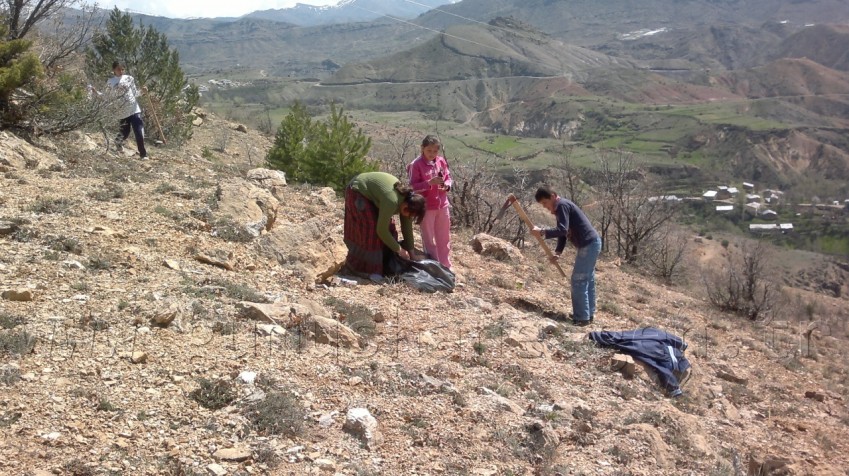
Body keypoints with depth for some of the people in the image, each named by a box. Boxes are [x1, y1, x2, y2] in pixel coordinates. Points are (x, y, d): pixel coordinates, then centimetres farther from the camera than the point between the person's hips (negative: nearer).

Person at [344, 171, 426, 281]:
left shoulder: (407, 199, -12)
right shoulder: (392, 201, -37)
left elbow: (407, 228, -2)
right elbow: (381, 230, -30)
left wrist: (412, 253, 0)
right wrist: (398, 249, -20)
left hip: (371, 193, 8)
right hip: (357, 192, -8)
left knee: (389, 227, 4)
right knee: (370, 229, -13)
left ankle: (383, 264, 16)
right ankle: (368, 268, -5)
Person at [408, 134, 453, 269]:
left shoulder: (441, 161, 2)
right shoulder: (416, 165, -13)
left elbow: (448, 177, 11)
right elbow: (413, 187, -15)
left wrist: (446, 185, -12)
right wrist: (429, 183, -28)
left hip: (443, 205, 5)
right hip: (426, 207, -5)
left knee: (444, 238, 15)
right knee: (429, 240, 6)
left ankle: (446, 267, 28)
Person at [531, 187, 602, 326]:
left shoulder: (561, 205, -15)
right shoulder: (560, 207, 16)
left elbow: (562, 230, -26)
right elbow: (563, 232, 16)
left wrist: (542, 232, -22)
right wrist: (558, 252, 4)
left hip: (589, 244, -11)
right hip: (591, 243, 11)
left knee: (578, 281, -6)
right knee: (588, 279, 17)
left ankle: (582, 317, -3)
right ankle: (589, 313, 25)